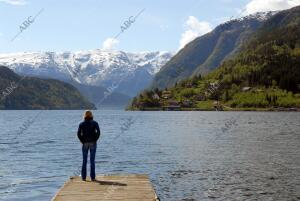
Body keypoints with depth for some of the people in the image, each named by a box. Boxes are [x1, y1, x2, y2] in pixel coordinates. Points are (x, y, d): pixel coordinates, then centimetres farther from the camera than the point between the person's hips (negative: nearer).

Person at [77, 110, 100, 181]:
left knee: (84, 160, 8)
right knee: (92, 160, 3)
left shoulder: (82, 124, 2)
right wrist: (95, 140, -5)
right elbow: (98, 132, -14)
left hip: (85, 143, 1)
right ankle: (93, 177, 2)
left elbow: (78, 133, -9)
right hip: (93, 143, -1)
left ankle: (83, 177, 7)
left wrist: (82, 141, 0)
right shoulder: (95, 123, -1)